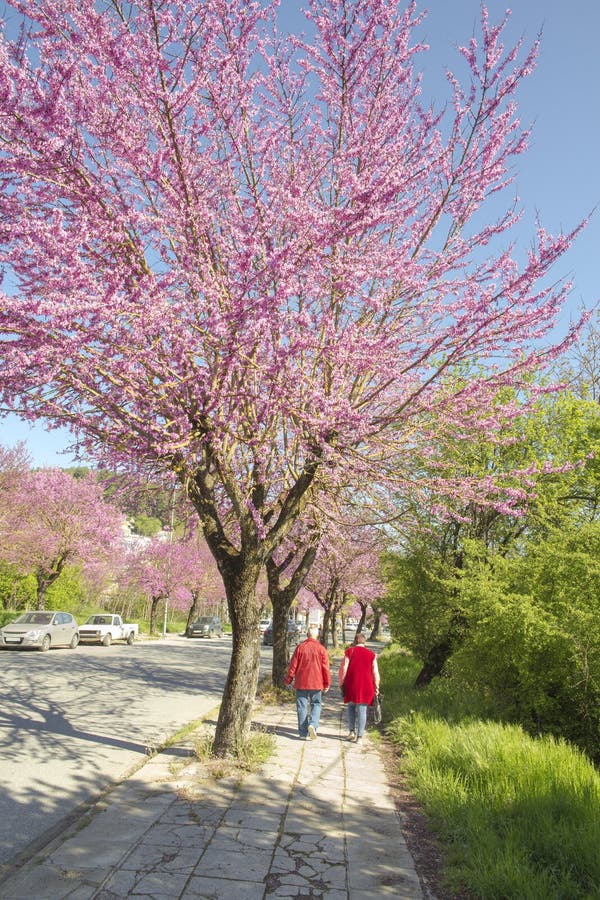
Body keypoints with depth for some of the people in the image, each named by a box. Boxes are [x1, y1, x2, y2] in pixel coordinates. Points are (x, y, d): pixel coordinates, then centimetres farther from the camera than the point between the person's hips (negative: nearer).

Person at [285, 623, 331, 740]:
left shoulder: (300, 647, -4)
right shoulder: (321, 648, -5)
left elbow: (293, 665, -1)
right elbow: (326, 668, -2)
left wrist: (288, 680, 9)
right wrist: (327, 683, 7)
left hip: (301, 682, 0)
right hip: (316, 683, 0)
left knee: (302, 707, 8)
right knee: (316, 704, 12)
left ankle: (303, 733, 9)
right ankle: (313, 724, -11)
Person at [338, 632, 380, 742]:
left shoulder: (349, 652, 0)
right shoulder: (371, 654, 5)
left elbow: (343, 669, -5)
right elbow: (375, 673, 4)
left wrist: (341, 683, 5)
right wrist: (376, 687, 11)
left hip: (351, 686, -1)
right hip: (365, 687, 1)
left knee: (351, 707, 18)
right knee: (362, 710, 6)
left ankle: (351, 731, 11)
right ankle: (359, 736, 6)